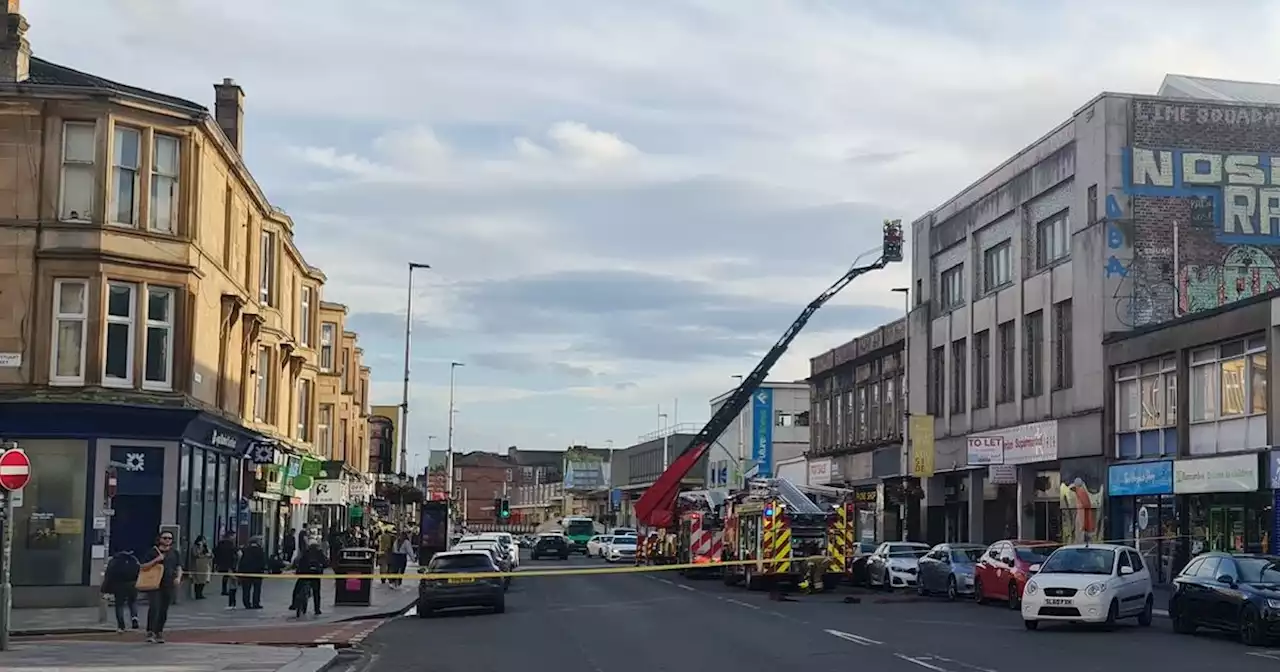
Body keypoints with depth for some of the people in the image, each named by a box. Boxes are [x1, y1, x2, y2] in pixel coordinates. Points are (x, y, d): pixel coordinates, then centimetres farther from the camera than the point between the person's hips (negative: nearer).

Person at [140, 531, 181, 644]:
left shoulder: (174, 553, 13)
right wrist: (156, 560, -14)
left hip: (169, 586, 4)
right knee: (154, 608, -16)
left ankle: (159, 632, 16)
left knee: (164, 610, 7)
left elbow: (179, 568, 16)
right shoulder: (152, 552, 2)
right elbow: (142, 567, -2)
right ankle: (150, 632, -14)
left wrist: (178, 577, -4)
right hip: (154, 584, -4)